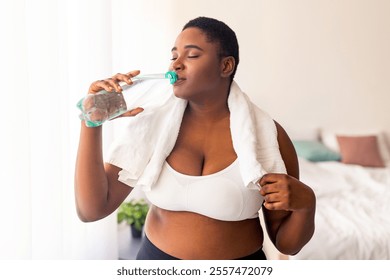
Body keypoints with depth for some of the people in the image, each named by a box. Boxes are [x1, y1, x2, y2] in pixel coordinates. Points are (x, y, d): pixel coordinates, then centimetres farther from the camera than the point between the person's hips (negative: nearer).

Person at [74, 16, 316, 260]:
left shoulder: (266, 133, -15)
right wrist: (92, 121, -21)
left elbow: (287, 244, -8)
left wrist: (306, 202, -28)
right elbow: (92, 209, -14)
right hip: (156, 256, 2)